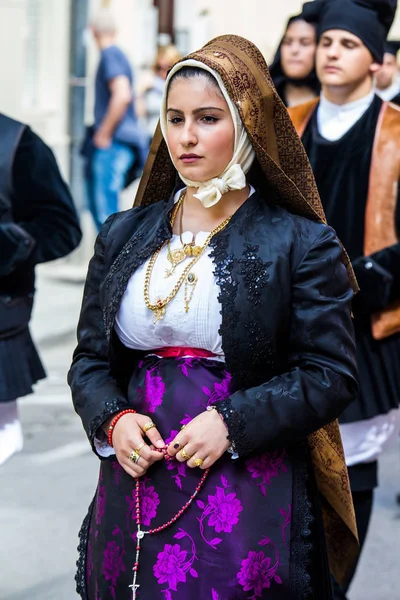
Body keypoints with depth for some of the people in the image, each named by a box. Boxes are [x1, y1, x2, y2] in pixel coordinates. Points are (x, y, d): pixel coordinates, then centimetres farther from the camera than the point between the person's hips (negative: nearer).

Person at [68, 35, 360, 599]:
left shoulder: (302, 244, -4)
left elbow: (331, 374, -6)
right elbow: (89, 358, 12)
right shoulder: (123, 235, 10)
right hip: (132, 489, 4)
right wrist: (112, 419, -9)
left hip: (248, 501, -4)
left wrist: (233, 422, -18)